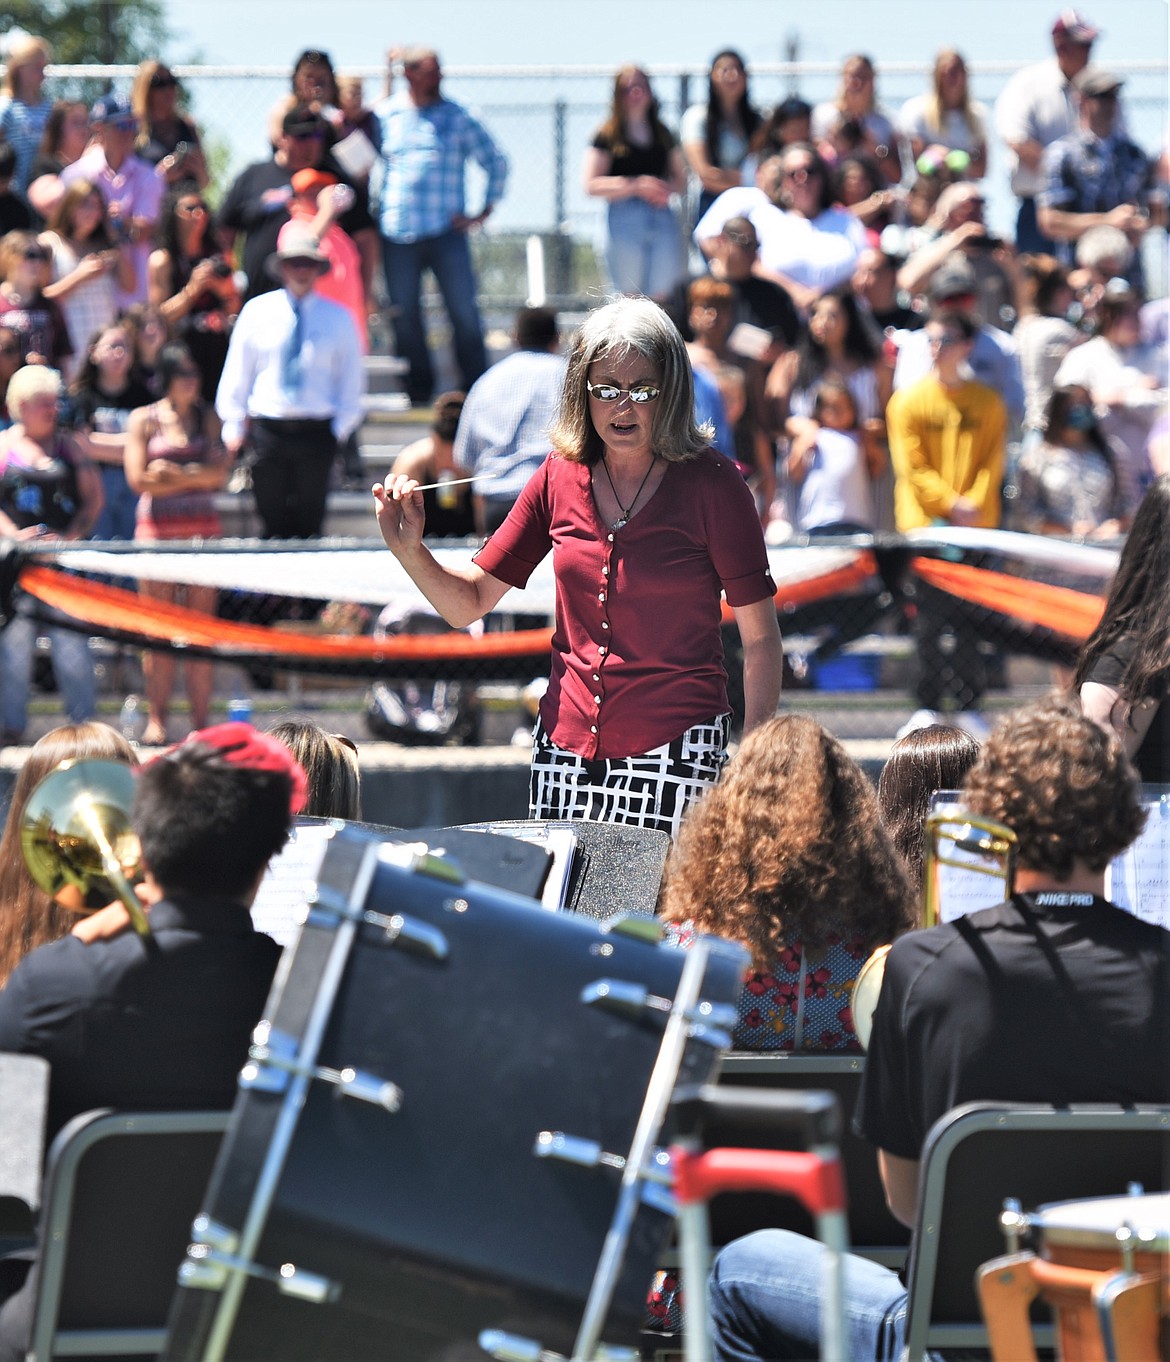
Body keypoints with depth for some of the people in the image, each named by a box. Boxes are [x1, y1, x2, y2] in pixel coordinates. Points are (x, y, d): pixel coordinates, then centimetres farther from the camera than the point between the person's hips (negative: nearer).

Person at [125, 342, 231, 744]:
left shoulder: (207, 417, 12)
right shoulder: (144, 419, 5)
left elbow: (220, 473, 1)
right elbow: (138, 479, -5)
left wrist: (174, 474, -10)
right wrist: (197, 475, -4)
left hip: (202, 529, 2)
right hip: (157, 527, -2)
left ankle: (200, 719, 2)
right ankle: (157, 720, 2)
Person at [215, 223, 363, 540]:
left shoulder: (338, 318, 6)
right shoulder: (257, 311, 6)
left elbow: (351, 381, 11)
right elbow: (236, 372, 9)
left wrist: (340, 428, 2)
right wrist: (234, 427, 5)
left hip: (317, 431, 0)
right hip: (267, 428, 0)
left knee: (310, 524, -1)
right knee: (272, 523, 1)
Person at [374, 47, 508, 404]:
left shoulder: (457, 117, 6)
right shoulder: (385, 115, 7)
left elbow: (496, 162, 12)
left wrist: (484, 213, 6)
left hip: (446, 231, -1)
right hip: (397, 235, 1)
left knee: (464, 311, -6)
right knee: (404, 315, 5)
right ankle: (418, 389, 14)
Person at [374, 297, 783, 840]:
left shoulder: (712, 485, -5)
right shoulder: (560, 477, 6)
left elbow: (760, 638, -4)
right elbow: (467, 603, 11)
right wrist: (409, 549, -8)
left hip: (677, 753, -4)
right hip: (566, 749, 4)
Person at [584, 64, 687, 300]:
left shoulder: (662, 134, 15)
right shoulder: (608, 137, 2)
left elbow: (681, 180, 20)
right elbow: (591, 185, -5)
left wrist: (668, 189, -5)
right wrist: (636, 186, -14)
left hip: (662, 218, 4)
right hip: (624, 217, -4)